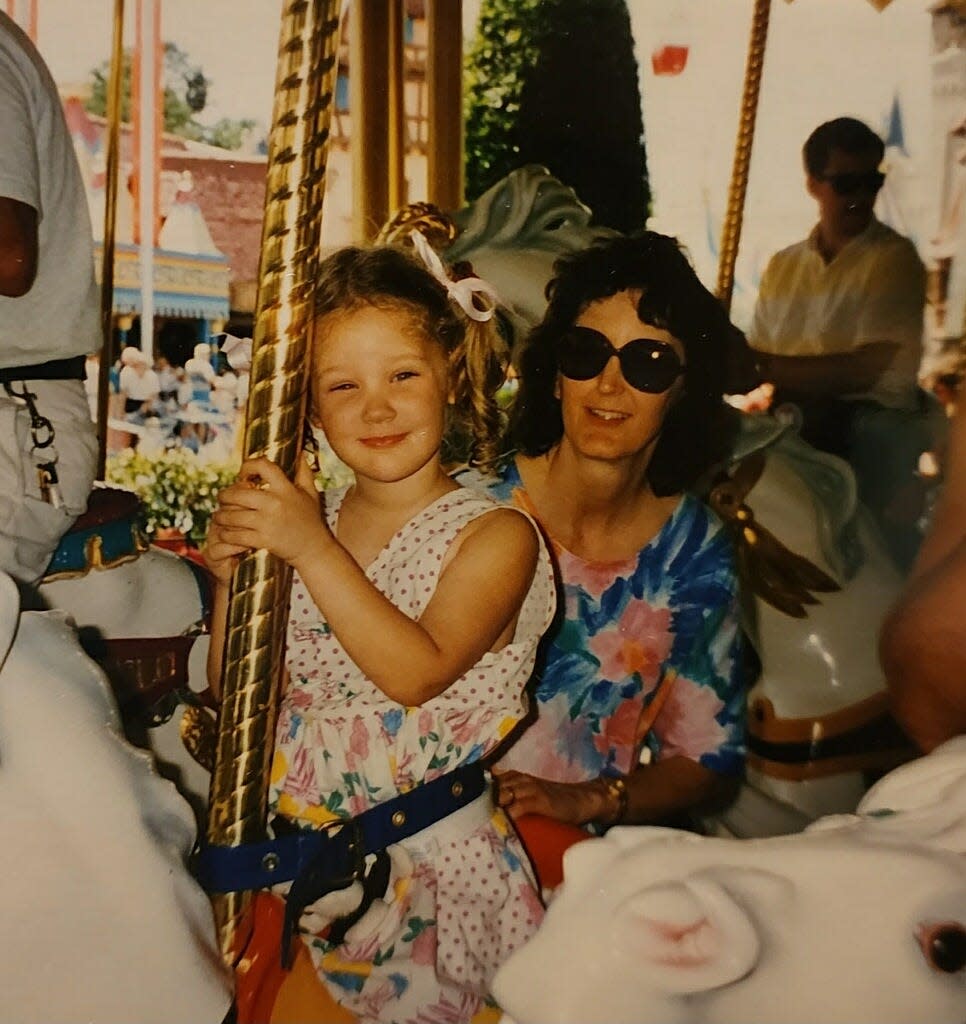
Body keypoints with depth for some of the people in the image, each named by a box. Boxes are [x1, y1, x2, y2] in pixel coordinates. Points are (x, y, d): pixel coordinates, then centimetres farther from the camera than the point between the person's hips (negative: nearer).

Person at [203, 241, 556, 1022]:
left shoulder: (494, 535, -8)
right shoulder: (299, 520, 3)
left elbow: (419, 672, -22)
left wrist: (314, 550, -25)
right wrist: (231, 577, -10)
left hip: (433, 869, -3)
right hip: (292, 851, 4)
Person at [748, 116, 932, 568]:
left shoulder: (894, 259, 0)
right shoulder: (783, 265, 14)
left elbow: (872, 369, -9)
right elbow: (755, 366, 7)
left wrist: (775, 370, -5)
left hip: (870, 436, -3)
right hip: (791, 431, 4)